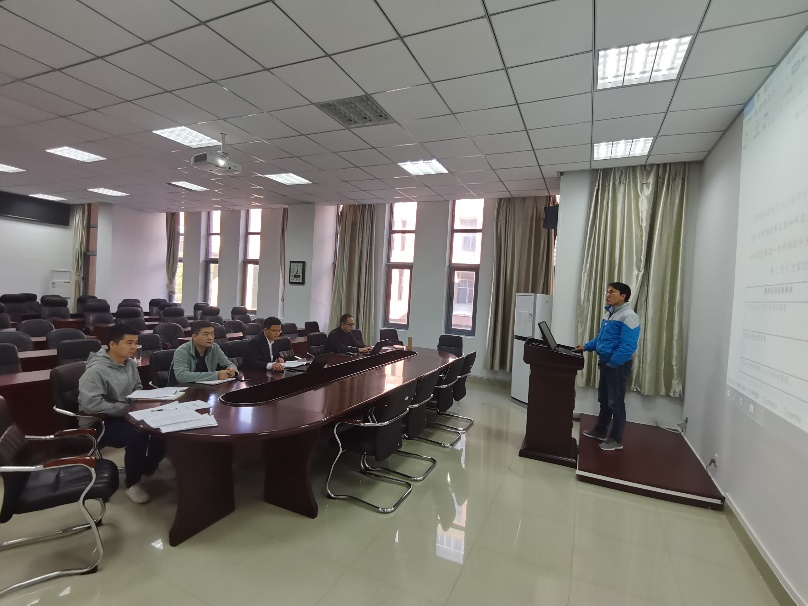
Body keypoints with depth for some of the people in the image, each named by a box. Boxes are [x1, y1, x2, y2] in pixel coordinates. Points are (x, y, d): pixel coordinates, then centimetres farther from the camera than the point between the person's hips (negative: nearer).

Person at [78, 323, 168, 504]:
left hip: (124, 414, 7)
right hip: (98, 423, -7)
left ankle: (150, 465, 13)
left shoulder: (130, 364, 3)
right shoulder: (96, 370, -21)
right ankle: (133, 482, -7)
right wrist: (126, 409, -26)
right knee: (138, 435, -32)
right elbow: (91, 404, -30)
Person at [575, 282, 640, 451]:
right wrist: (586, 347, 9)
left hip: (618, 366, -9)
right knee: (603, 400, 19)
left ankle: (616, 439, 15)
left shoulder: (628, 316, -18)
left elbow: (628, 346, -25)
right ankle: (600, 431, 33)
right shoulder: (608, 313, 12)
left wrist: (612, 363, -23)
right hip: (605, 363, 9)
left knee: (616, 403, 2)